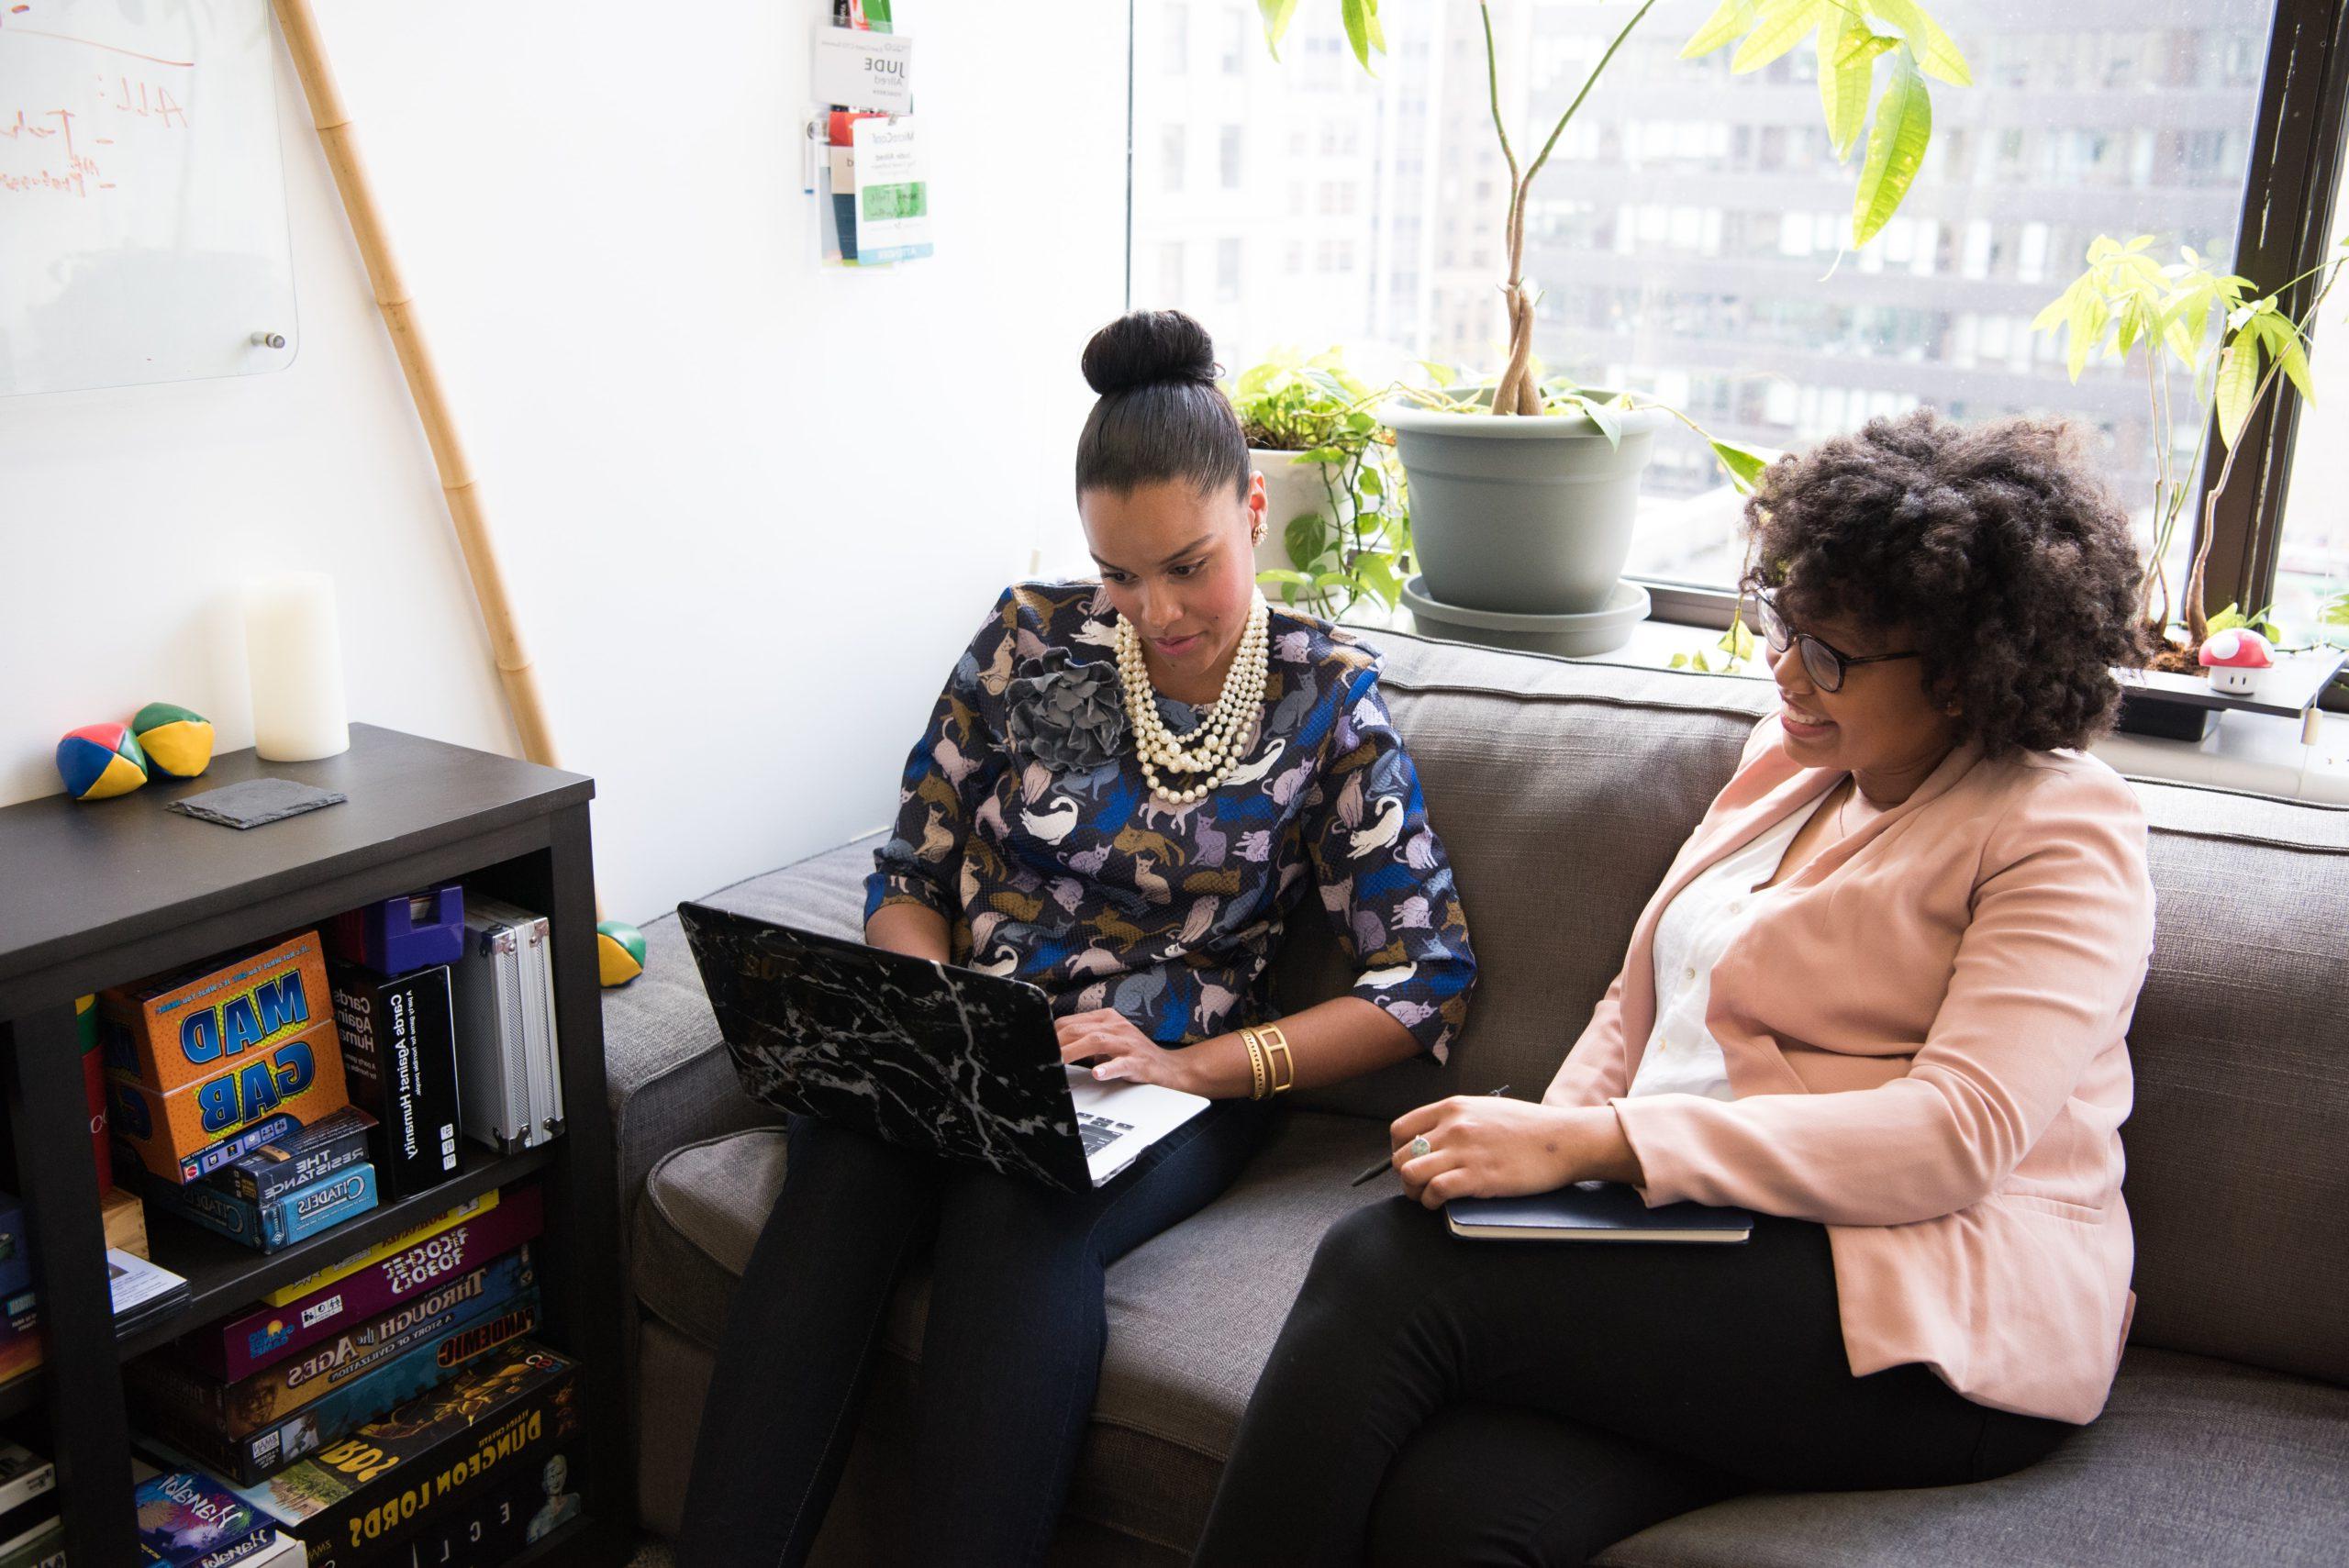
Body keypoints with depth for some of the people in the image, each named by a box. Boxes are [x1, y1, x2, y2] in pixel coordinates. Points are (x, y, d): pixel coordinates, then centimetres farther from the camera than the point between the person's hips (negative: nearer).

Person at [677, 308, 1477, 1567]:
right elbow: (912, 875, 11)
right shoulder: (1031, 638, 5)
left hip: (1169, 1080, -1)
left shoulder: (1326, 701, 1)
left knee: (1019, 1217, -36)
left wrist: (1194, 1065, -14)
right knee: (840, 1176, -32)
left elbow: (1428, 982, -3)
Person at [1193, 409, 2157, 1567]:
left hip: (1938, 1331, -6)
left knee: (1390, 1267, -24)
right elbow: (1640, 1003, 20)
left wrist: (1588, 1143, -23)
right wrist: (1536, 1149, -1)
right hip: (1699, 1254, 6)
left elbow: (1955, 1137, -18)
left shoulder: (2065, 836, -4)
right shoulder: (1788, 754, 18)